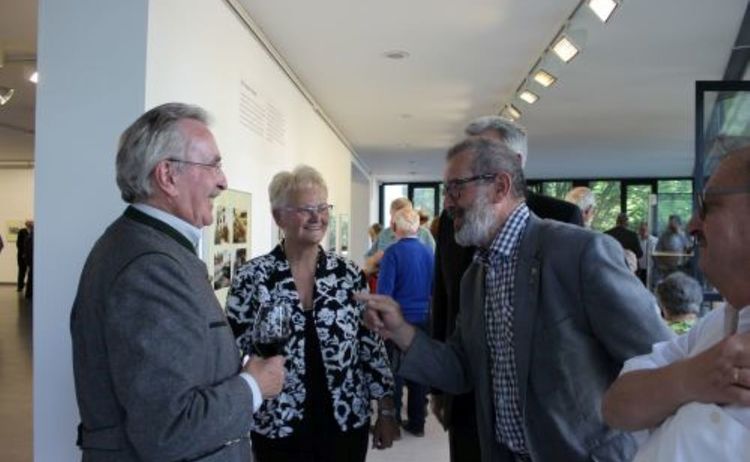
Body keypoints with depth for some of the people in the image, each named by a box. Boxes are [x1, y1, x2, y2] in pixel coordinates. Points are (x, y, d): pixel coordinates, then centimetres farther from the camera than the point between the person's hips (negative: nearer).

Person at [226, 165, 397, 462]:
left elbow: (371, 345, 2)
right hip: (279, 431, -2)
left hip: (347, 425, 2)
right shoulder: (252, 278, -9)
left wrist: (386, 411, 2)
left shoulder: (349, 274, -2)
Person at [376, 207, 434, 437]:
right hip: (423, 320, 5)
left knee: (394, 373, 6)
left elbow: (384, 291, -15)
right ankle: (417, 422, 22)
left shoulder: (393, 252, -13)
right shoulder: (429, 252, 1)